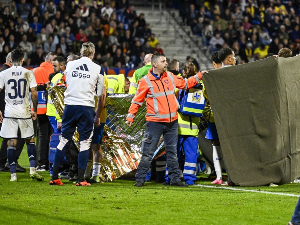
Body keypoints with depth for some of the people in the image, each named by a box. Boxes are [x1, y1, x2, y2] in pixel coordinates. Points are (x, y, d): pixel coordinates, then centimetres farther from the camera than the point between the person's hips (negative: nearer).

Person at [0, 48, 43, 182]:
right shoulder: (28, 73, -1)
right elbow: (34, 93, -3)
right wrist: (34, 110, 8)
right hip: (24, 112, 0)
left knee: (11, 143, 2)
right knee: (30, 140, 14)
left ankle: (13, 174, 0)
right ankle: (33, 169, 2)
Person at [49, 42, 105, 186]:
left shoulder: (70, 65, 6)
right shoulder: (98, 69, 2)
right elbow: (100, 95, 6)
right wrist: (97, 116, 16)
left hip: (70, 106, 2)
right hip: (87, 108, -2)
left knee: (64, 140, 8)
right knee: (85, 142, 4)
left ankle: (54, 178, 9)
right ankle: (80, 179, 0)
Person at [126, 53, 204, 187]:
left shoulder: (170, 77, 9)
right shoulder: (146, 81, -5)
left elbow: (185, 84, 25)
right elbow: (137, 100, 0)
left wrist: (198, 76, 19)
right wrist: (130, 116, -5)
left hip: (172, 121, 5)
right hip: (154, 122, -5)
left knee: (172, 152, 10)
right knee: (148, 152, -5)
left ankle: (174, 178, 16)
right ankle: (140, 179, 1)